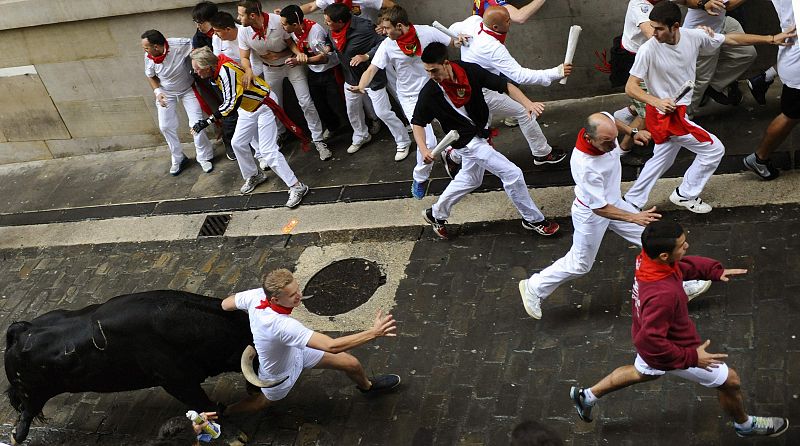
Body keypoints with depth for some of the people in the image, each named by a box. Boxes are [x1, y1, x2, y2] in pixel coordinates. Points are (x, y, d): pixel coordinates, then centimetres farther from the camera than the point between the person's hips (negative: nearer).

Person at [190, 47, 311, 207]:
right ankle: (254, 175, 34)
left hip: (264, 105, -10)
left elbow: (230, 104, -35)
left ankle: (297, 187, -8)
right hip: (248, 108, 10)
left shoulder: (226, 70, -32)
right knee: (238, 143, 13)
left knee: (267, 151, -14)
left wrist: (207, 122, -34)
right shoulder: (216, 70, -3)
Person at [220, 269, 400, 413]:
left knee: (351, 363, 10)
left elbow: (226, 304, -9)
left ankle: (367, 386, 45)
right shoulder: (284, 326, -49)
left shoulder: (256, 294, -29)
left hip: (296, 351, 6)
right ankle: (222, 411, 52)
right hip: (280, 374, -6)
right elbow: (332, 346, -52)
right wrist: (374, 333, -53)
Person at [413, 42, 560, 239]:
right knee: (512, 174, -8)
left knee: (470, 179, 25)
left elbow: (505, 85, -13)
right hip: (467, 141, -5)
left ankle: (436, 214, 43)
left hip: (481, 133, 5)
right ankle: (533, 220, 12)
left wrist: (527, 103, -29)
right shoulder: (429, 93, -23)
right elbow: (417, 122, -9)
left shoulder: (470, 71, -18)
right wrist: (423, 149, -24)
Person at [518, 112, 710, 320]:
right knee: (579, 264, 9)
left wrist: (632, 133, 0)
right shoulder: (584, 167, -42)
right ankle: (534, 288, 29)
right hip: (591, 214, -7)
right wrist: (633, 217, -38)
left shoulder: (604, 125, -22)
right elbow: (599, 208, -32)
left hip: (614, 202, 7)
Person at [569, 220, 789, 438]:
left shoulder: (648, 257, -21)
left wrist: (716, 271, -9)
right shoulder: (663, 295, -46)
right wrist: (691, 357, -29)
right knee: (730, 381, 16)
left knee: (642, 372, 38)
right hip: (674, 350, -7)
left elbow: (686, 264, 2)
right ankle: (745, 425, 46)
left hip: (649, 335, 8)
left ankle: (587, 395, 47)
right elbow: (650, 342, -37)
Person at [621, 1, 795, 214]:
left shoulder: (693, 37, -8)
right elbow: (630, 87, -20)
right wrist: (657, 102, -36)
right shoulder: (648, 50, -24)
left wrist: (771, 39, 3)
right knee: (714, 149, 1)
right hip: (667, 115, -7)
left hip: (678, 113, 7)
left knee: (661, 160, 20)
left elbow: (731, 39, 2)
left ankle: (631, 203, 33)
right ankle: (685, 195, 18)